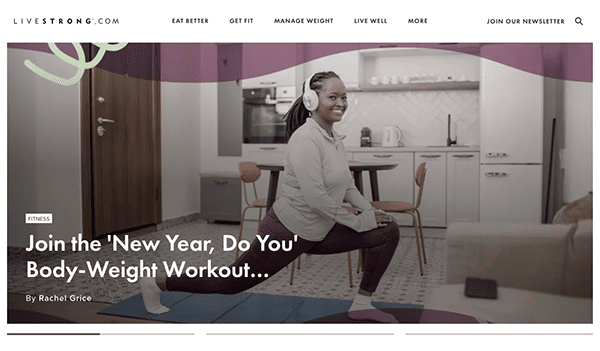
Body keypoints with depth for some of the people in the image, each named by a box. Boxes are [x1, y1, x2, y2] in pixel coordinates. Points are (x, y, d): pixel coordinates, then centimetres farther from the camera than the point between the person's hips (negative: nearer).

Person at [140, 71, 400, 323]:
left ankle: (362, 305, 12)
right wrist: (358, 221, -17)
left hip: (318, 233, 9)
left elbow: (347, 185, 18)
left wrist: (370, 212, 5)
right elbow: (316, 198, -29)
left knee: (389, 231, 3)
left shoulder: (334, 138, 5)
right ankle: (156, 284, 29)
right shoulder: (305, 139, -23)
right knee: (232, 283, 8)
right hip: (287, 232, -8)